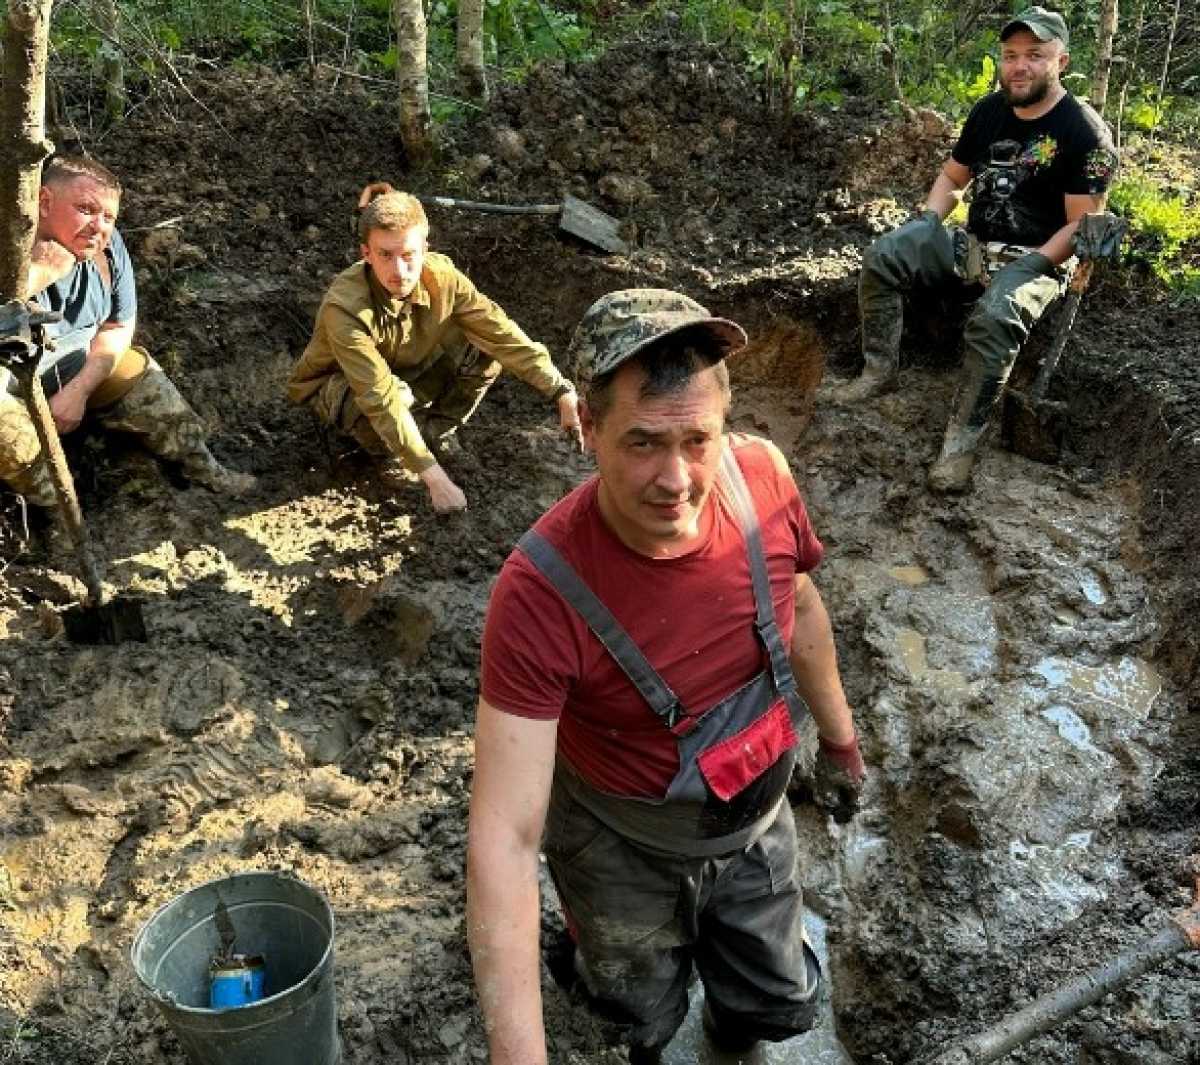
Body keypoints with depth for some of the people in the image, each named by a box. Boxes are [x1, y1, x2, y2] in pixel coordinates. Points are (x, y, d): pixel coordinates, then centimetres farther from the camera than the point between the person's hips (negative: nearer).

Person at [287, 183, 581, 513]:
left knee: (488, 349, -19)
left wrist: (563, 393, -26)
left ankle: (434, 430, 2)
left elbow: (505, 335, -20)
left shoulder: (441, 277, -25)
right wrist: (435, 478, -43)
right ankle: (382, 448, -4)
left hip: (408, 370, 4)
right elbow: (383, 399, -40)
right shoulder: (344, 309, -37)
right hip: (336, 385, -4)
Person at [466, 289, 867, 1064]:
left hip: (755, 822, 4)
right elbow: (504, 835, -35)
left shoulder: (762, 477, -24)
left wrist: (840, 737, 13)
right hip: (625, 852, -3)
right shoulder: (544, 593, -37)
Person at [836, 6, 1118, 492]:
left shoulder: (1084, 132, -13)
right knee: (882, 257, -12)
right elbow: (952, 175, 18)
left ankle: (962, 441, -30)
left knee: (994, 317, -37)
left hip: (1036, 258, -6)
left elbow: (1082, 224, -14)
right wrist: (926, 222, 0)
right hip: (972, 243, 6)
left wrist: (1027, 268, -23)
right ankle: (880, 371, -5)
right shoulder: (988, 110, 6)